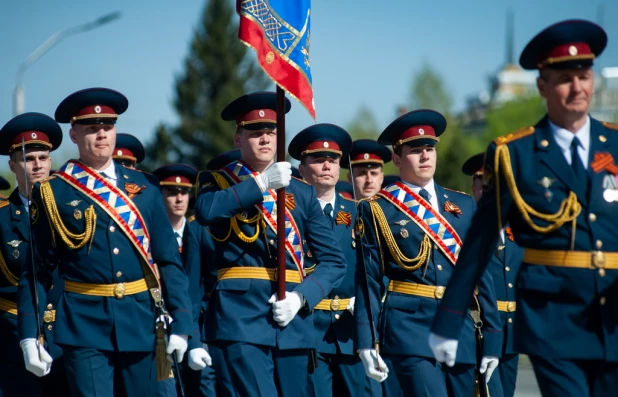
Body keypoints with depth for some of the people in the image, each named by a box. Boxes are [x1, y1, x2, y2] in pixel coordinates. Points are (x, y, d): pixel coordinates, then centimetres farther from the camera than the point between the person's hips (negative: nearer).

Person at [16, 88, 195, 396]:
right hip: (84, 325, -3)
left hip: (140, 321, 3)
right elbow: (34, 270, 0)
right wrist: (29, 337, -6)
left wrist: (180, 324, 0)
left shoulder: (142, 188, 9)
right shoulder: (52, 193, 0)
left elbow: (169, 261, 7)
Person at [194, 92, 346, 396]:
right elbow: (205, 211, -18)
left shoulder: (302, 193, 15)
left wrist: (301, 297, -6)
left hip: (292, 319, 4)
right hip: (242, 315, -4)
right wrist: (261, 184, -20)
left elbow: (334, 262, 11)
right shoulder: (219, 183, 7)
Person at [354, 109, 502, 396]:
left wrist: (491, 336, 7)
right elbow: (368, 279, -1)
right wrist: (367, 343, -8)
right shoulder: (377, 209, 2)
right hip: (408, 326, -4)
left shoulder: (464, 206, 13)